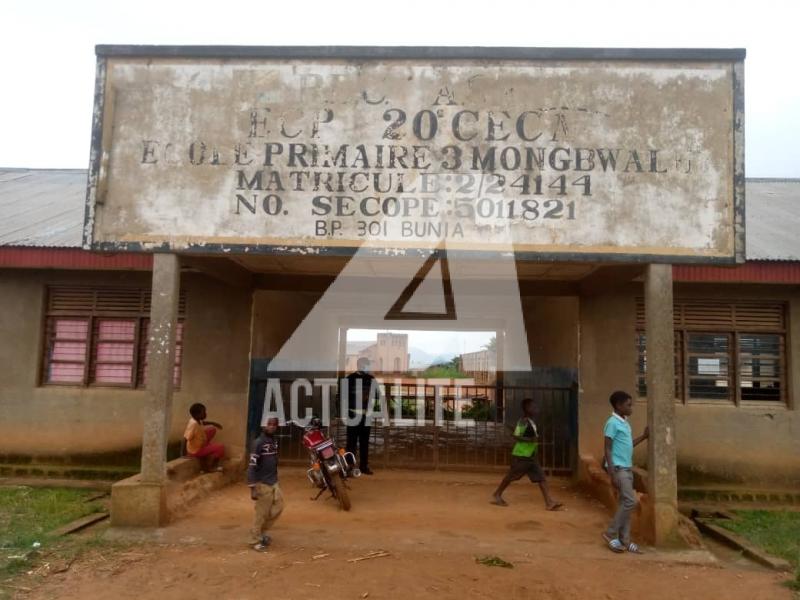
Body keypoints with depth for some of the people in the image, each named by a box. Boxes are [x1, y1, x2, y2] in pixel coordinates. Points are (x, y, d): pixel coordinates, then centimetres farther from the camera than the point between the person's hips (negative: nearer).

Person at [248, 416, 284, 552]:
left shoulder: (275, 440, 7)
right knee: (262, 513, 2)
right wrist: (252, 488, -21)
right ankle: (257, 540, 18)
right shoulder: (258, 442, -17)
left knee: (278, 507, 12)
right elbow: (252, 466, -19)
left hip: (274, 482, 8)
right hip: (262, 484, -8)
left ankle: (262, 532, 29)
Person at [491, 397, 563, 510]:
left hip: (531, 456, 8)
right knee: (511, 477, 5)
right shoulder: (523, 422, -17)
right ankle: (496, 496, 22)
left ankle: (550, 502, -5)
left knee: (541, 478, -1)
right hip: (521, 456, -8)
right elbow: (516, 436, -24)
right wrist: (530, 439, -31)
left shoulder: (532, 422, 9)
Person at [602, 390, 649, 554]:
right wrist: (612, 473, -20)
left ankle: (624, 540, 14)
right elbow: (608, 449, -16)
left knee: (625, 502, 9)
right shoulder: (612, 423, -14)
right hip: (619, 468, -9)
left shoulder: (625, 423, 13)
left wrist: (644, 436, 15)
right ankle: (611, 534, 0)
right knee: (630, 501, -11)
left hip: (627, 468, 9)